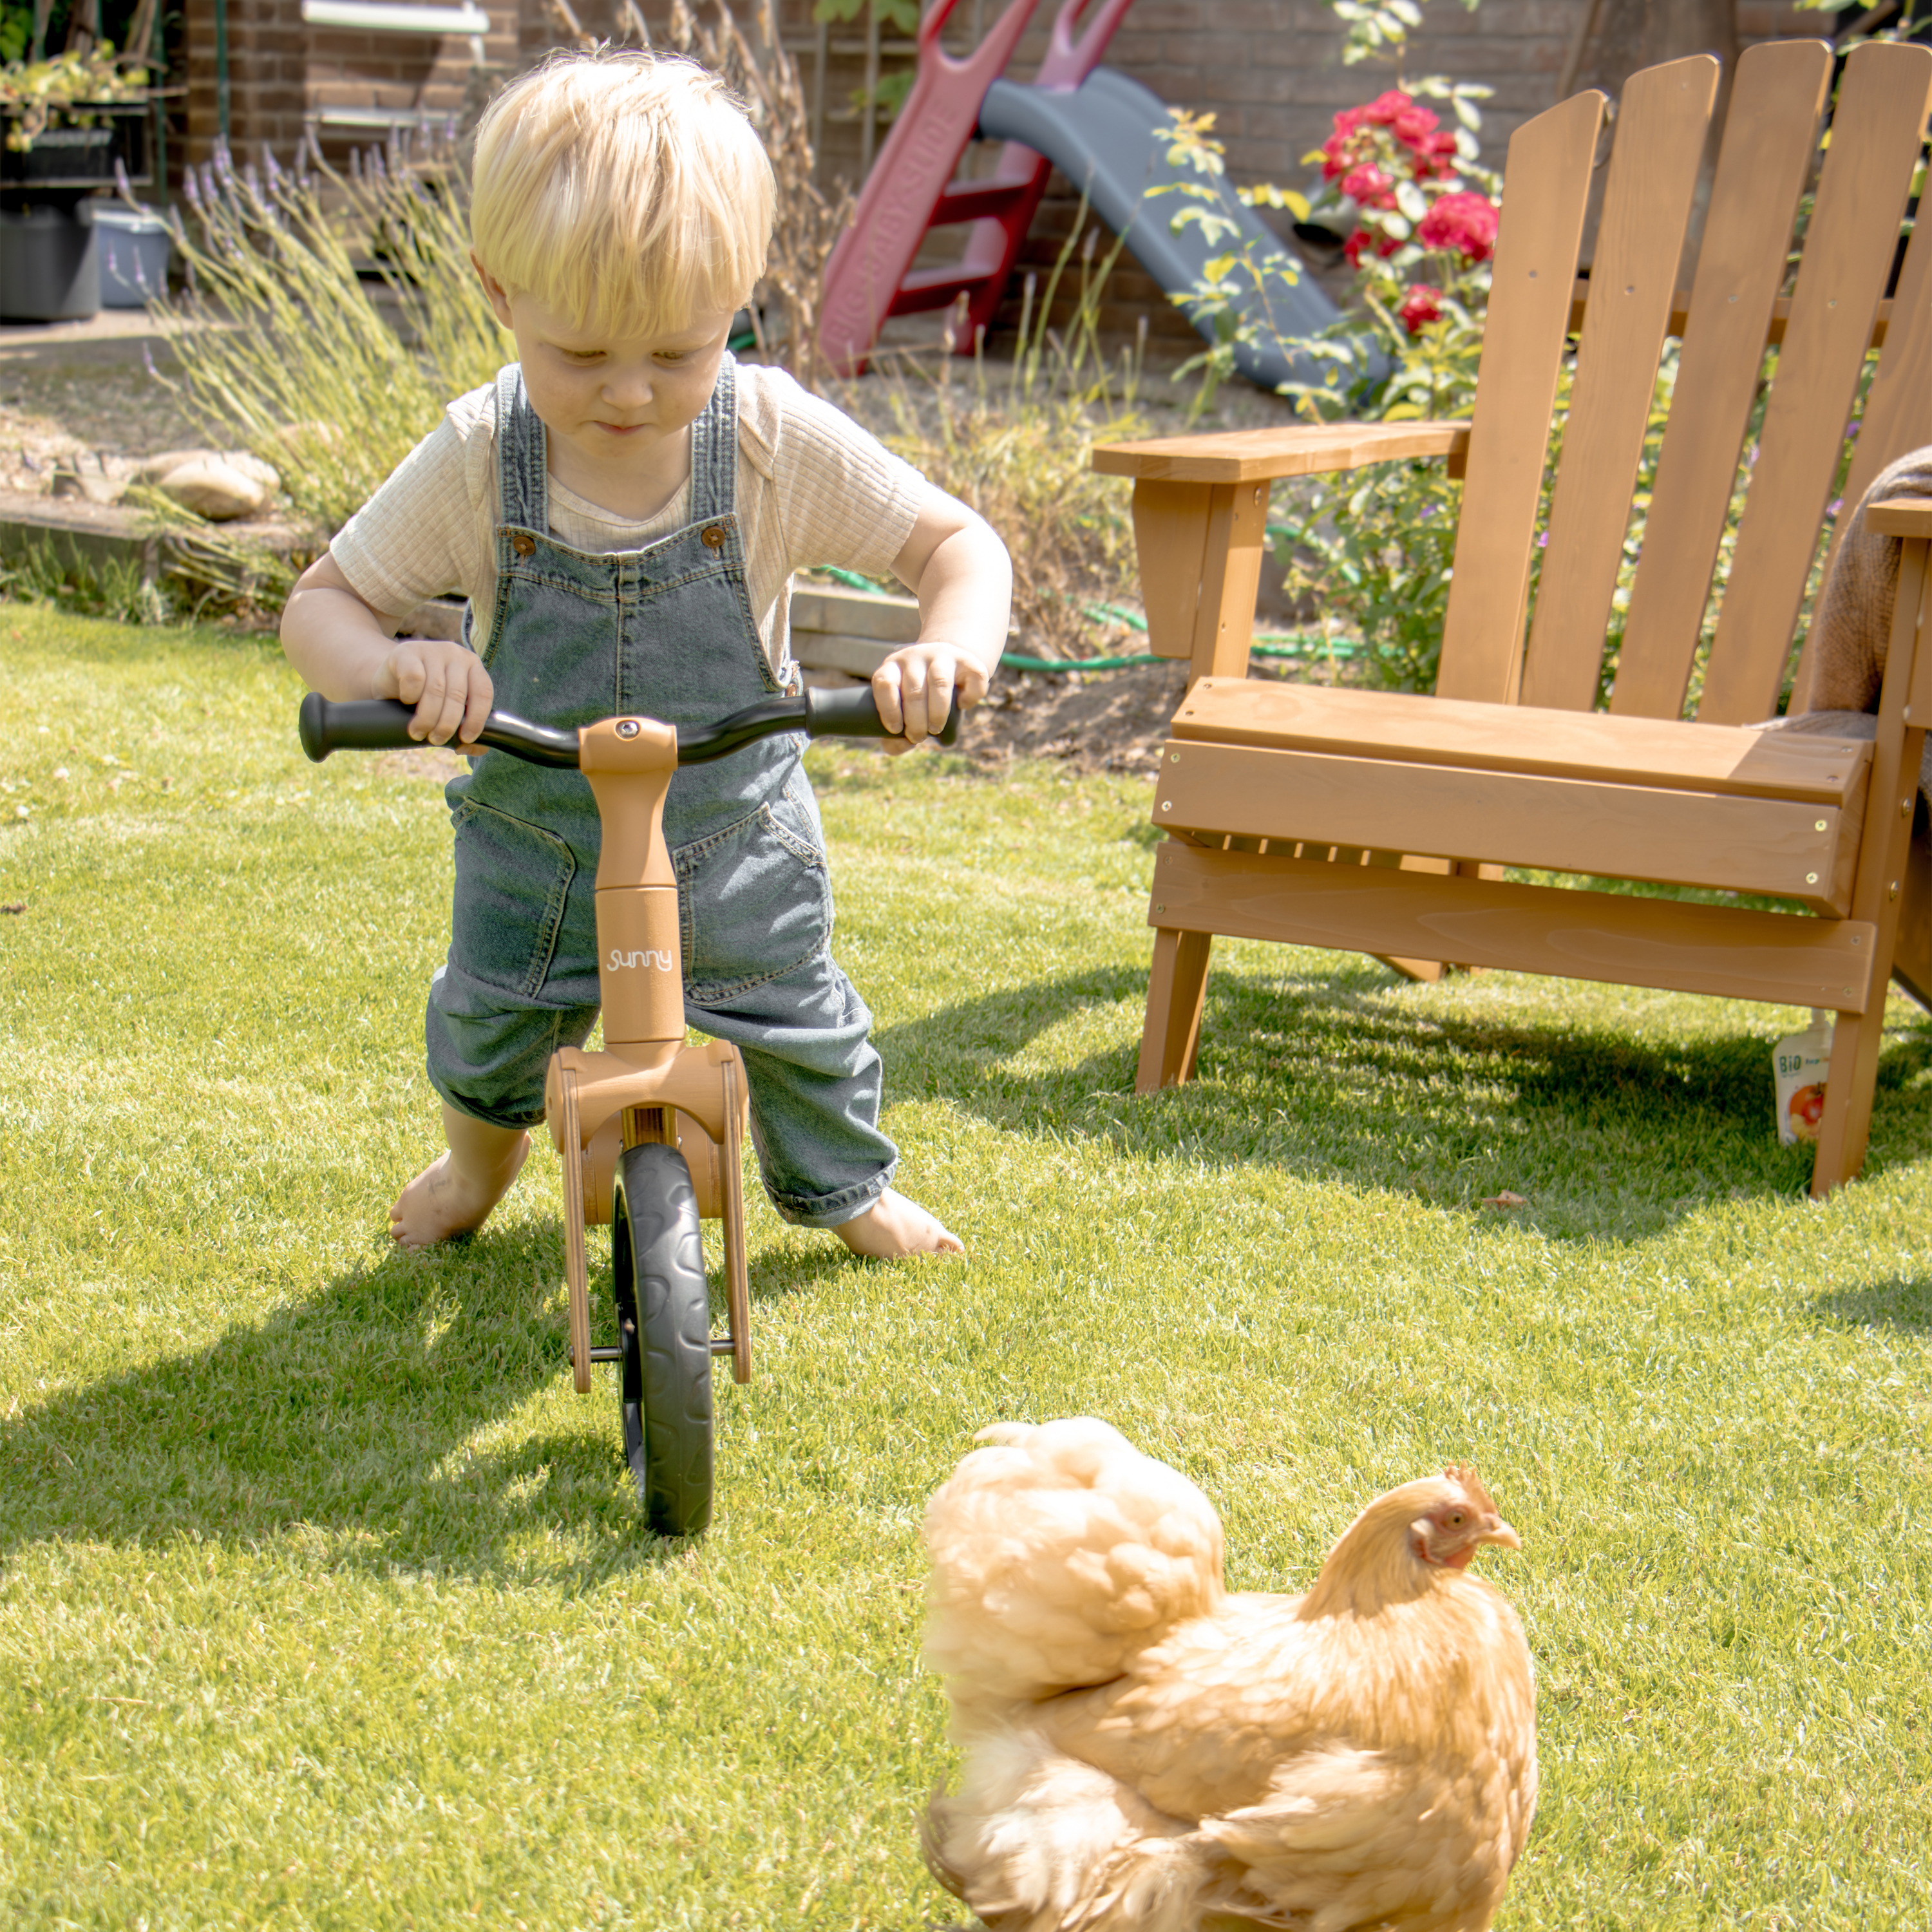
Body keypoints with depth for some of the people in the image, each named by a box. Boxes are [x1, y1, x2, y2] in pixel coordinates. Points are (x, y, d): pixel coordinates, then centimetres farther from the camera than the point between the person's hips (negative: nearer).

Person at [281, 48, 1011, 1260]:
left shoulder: (780, 443, -21)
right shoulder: (475, 463, -20)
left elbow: (956, 543, -12)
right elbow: (322, 605, -10)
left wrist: (951, 645, -36)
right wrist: (391, 666, -35)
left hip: (734, 836, 0)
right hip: (537, 833, 1)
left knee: (796, 1023, 9)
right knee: (490, 1018, 10)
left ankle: (847, 1188, 42)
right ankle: (482, 1153, 48)